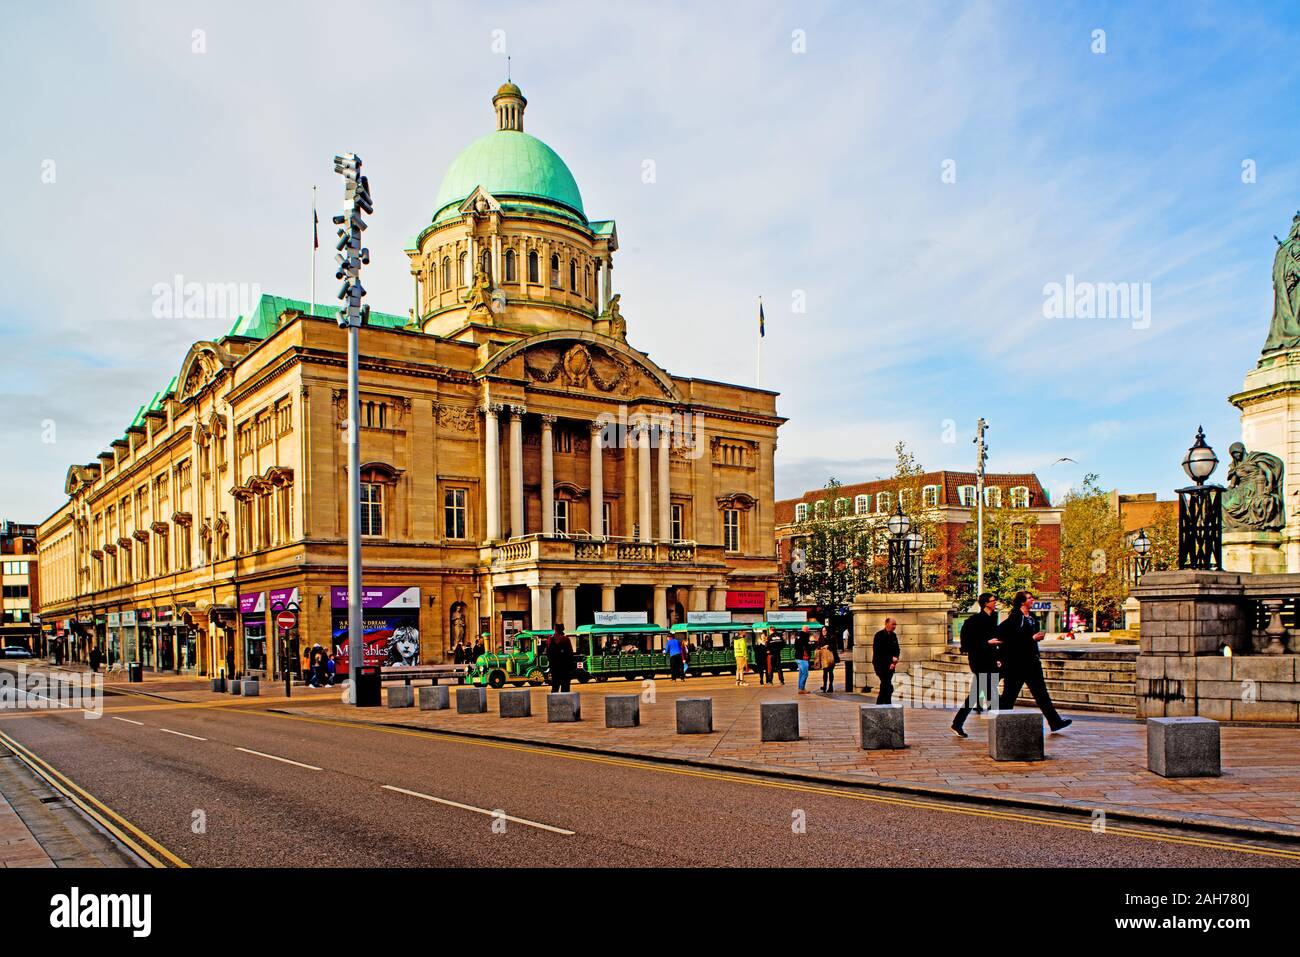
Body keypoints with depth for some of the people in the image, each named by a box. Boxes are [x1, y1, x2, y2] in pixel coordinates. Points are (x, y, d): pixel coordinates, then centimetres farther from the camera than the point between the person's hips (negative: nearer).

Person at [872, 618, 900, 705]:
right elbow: (878, 652, -15)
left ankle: (879, 705, 24)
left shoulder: (894, 636, 10)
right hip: (880, 665, -7)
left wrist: (894, 662, -5)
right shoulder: (879, 635, -11)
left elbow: (897, 650, 12)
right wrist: (891, 658, -15)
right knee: (888, 688, -14)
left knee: (884, 686, 14)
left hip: (890, 665, 7)